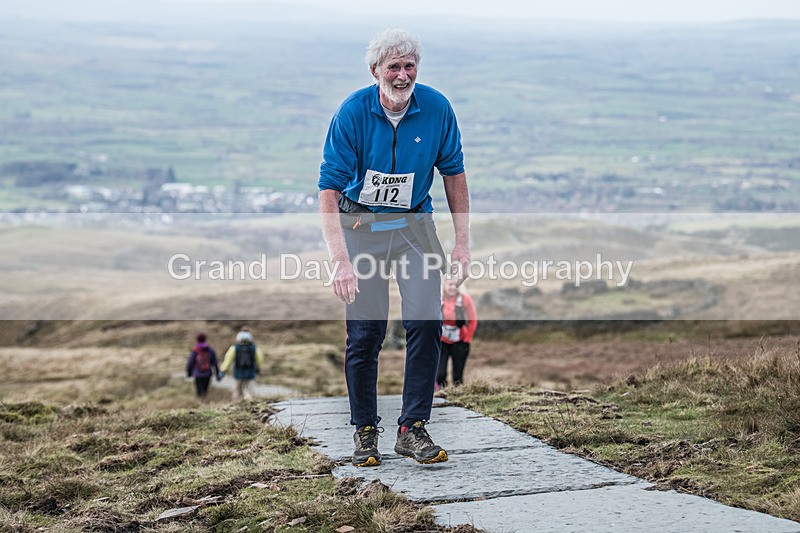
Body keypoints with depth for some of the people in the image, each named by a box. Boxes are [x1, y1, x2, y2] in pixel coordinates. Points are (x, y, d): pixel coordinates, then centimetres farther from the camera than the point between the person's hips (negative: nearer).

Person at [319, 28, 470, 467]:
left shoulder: (436, 108, -10)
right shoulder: (353, 112, -17)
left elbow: (453, 173, 4)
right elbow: (330, 188, -19)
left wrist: (462, 243, 0)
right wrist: (340, 260, -28)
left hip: (414, 223, 2)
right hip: (361, 223, -2)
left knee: (426, 320, -13)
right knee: (365, 331, -5)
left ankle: (413, 429, -3)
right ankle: (365, 432, 12)